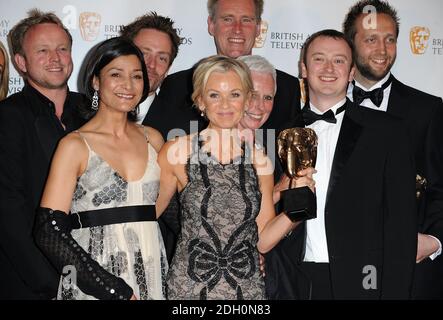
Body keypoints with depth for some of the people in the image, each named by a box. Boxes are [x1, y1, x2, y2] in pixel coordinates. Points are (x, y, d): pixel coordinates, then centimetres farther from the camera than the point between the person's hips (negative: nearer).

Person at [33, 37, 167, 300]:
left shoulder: (153, 138, 6)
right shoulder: (75, 145, -7)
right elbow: (49, 232, -13)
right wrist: (117, 290, -17)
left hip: (153, 276, 4)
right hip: (94, 284, -4)